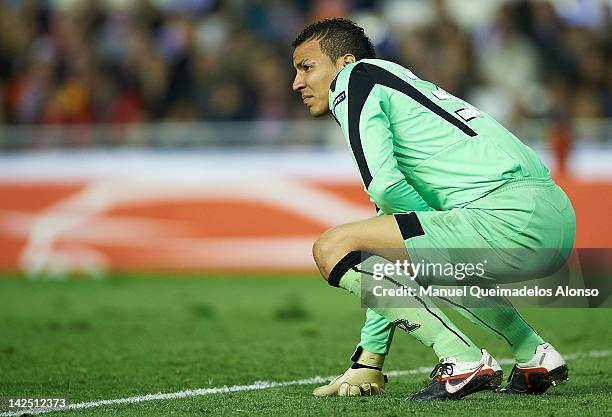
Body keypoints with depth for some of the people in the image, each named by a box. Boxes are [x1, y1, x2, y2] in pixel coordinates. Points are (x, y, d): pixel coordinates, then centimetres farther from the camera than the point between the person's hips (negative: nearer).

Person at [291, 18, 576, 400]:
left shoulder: (354, 79, 6)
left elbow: (384, 185, -10)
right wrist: (368, 363, 33)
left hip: (507, 212, -10)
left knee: (334, 248, -7)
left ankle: (462, 361, -13)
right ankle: (535, 356, 23)